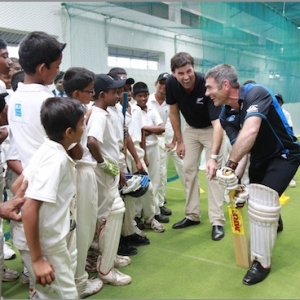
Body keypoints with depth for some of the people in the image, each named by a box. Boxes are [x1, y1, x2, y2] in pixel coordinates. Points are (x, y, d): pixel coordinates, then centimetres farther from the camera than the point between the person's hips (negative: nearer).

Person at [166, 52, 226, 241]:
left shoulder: (207, 85, -36)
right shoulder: (171, 84, -22)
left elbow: (217, 123, -42)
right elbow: (174, 113, -5)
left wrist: (213, 156, -53)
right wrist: (180, 141, -3)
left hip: (211, 129, -4)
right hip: (191, 129, 5)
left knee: (213, 172, -10)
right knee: (189, 170, 5)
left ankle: (217, 221, -4)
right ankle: (192, 215, 16)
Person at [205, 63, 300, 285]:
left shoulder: (255, 93, -31)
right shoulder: (226, 115, -9)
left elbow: (250, 132, -46)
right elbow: (242, 148, -13)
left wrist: (230, 165, -41)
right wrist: (236, 178, -26)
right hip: (259, 159, 7)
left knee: (262, 205, -17)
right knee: (253, 202, 18)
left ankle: (262, 261, 4)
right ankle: (273, 220, 54)